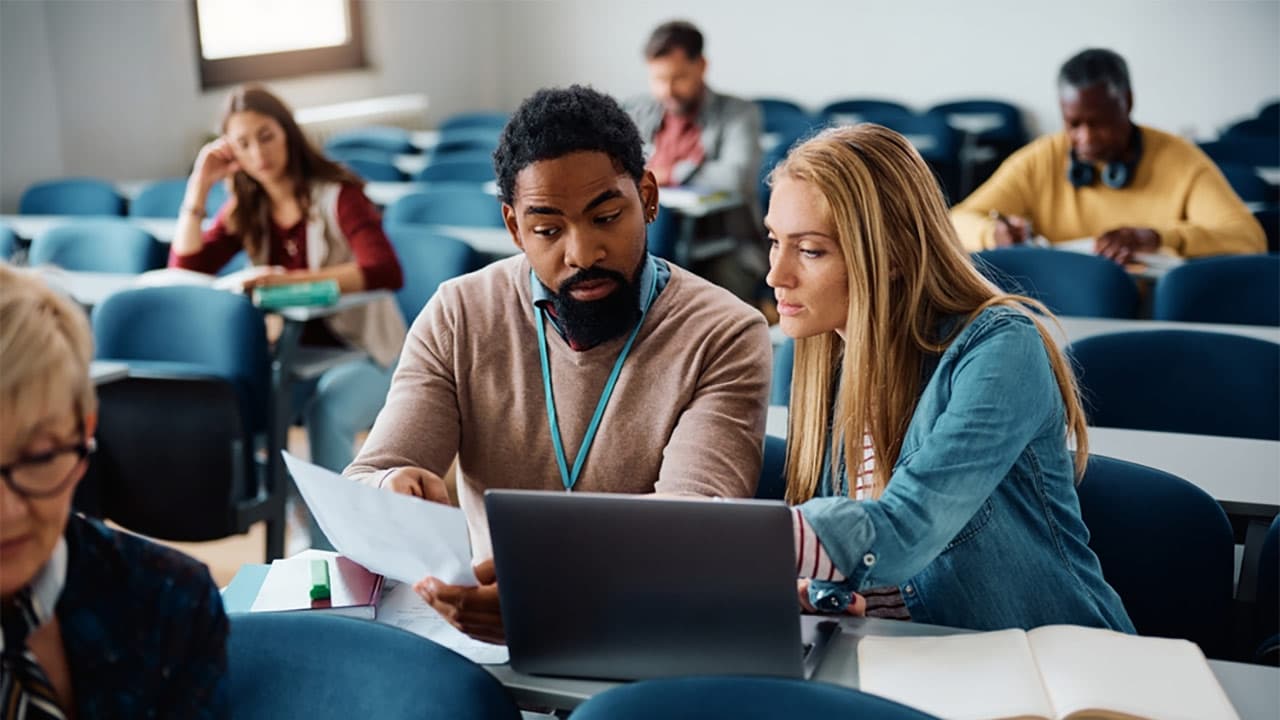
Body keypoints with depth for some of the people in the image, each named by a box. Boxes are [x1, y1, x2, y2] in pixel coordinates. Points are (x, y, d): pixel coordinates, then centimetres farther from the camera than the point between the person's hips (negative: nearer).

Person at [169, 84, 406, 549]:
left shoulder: (336, 195, -13)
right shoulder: (245, 209, 5)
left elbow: (386, 272, -30)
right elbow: (184, 274, -4)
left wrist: (290, 278, -39)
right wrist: (199, 185, -9)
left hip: (365, 354, -5)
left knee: (327, 410, -36)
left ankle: (331, 546, -23)